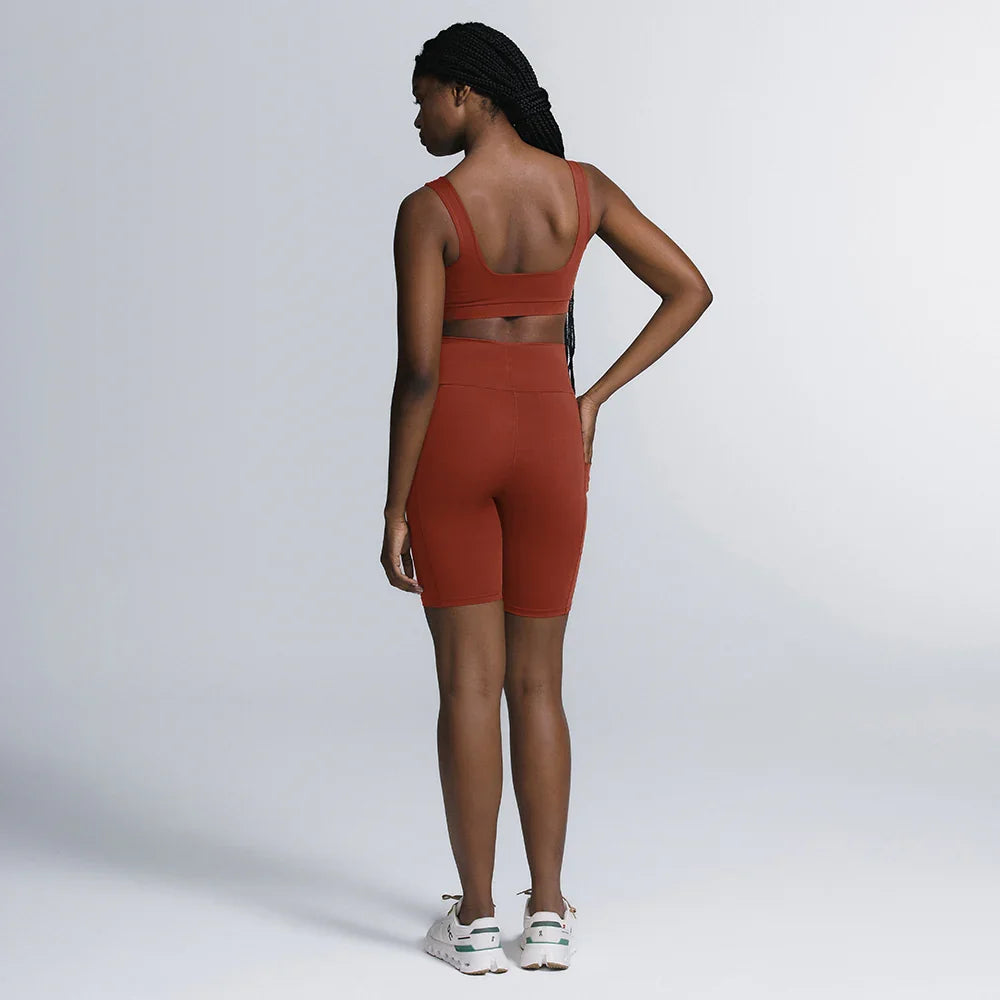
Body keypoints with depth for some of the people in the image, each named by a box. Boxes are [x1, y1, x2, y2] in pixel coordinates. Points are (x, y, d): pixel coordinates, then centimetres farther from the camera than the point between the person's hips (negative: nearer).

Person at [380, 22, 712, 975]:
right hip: (546, 440, 3)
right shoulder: (583, 186, 1)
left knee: (468, 682, 3)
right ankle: (549, 916, 10)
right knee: (535, 682, 11)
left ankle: (475, 921, 6)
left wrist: (394, 512, -9)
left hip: (452, 441, -3)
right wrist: (594, 397, 8)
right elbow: (691, 290, 5)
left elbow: (417, 372, -16)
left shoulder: (427, 210, -13)